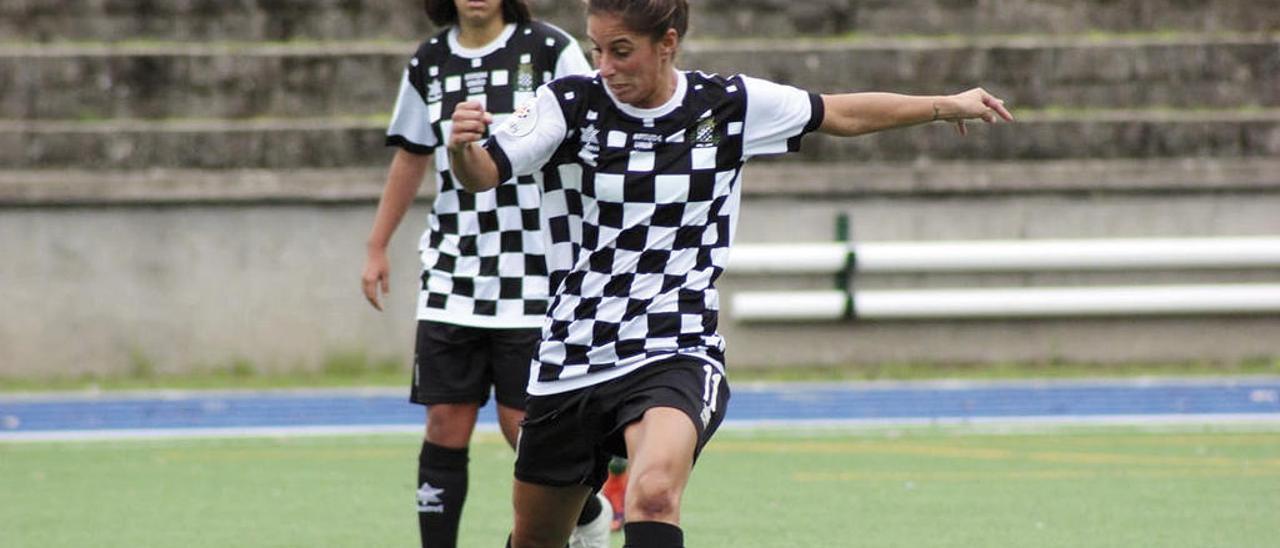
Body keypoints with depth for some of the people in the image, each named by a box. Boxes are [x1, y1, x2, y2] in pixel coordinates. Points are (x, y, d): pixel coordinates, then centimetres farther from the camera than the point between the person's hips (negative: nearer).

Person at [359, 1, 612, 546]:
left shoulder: (550, 51, -4)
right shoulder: (429, 63, 9)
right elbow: (411, 157, 22)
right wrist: (377, 247, 22)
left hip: (533, 281, -4)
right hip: (451, 277, 4)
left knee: (524, 426, -2)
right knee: (446, 424, -2)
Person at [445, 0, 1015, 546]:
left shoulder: (731, 106, 0)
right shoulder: (568, 104, -5)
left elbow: (842, 115, 15)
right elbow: (481, 174, -18)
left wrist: (946, 105, 21)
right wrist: (462, 146, -40)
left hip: (674, 356, -2)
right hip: (568, 361, 2)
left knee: (653, 494, -32)